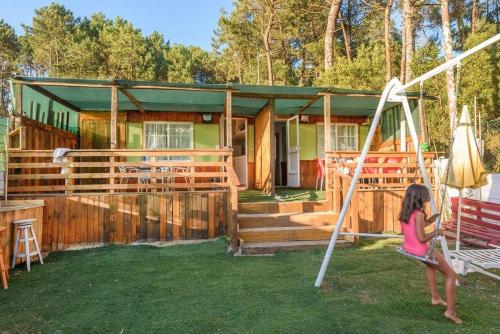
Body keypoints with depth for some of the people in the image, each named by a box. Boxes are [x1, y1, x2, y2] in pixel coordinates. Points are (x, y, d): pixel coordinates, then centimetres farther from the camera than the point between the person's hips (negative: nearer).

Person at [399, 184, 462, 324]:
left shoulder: (404, 212, 1)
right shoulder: (419, 214, -23)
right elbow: (422, 238, -24)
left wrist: (427, 221, 13)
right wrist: (435, 233, -9)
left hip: (408, 248, 8)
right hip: (421, 251, -8)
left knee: (431, 264, 37)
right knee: (451, 275, 11)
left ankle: (435, 297, 41)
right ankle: (450, 311, 13)